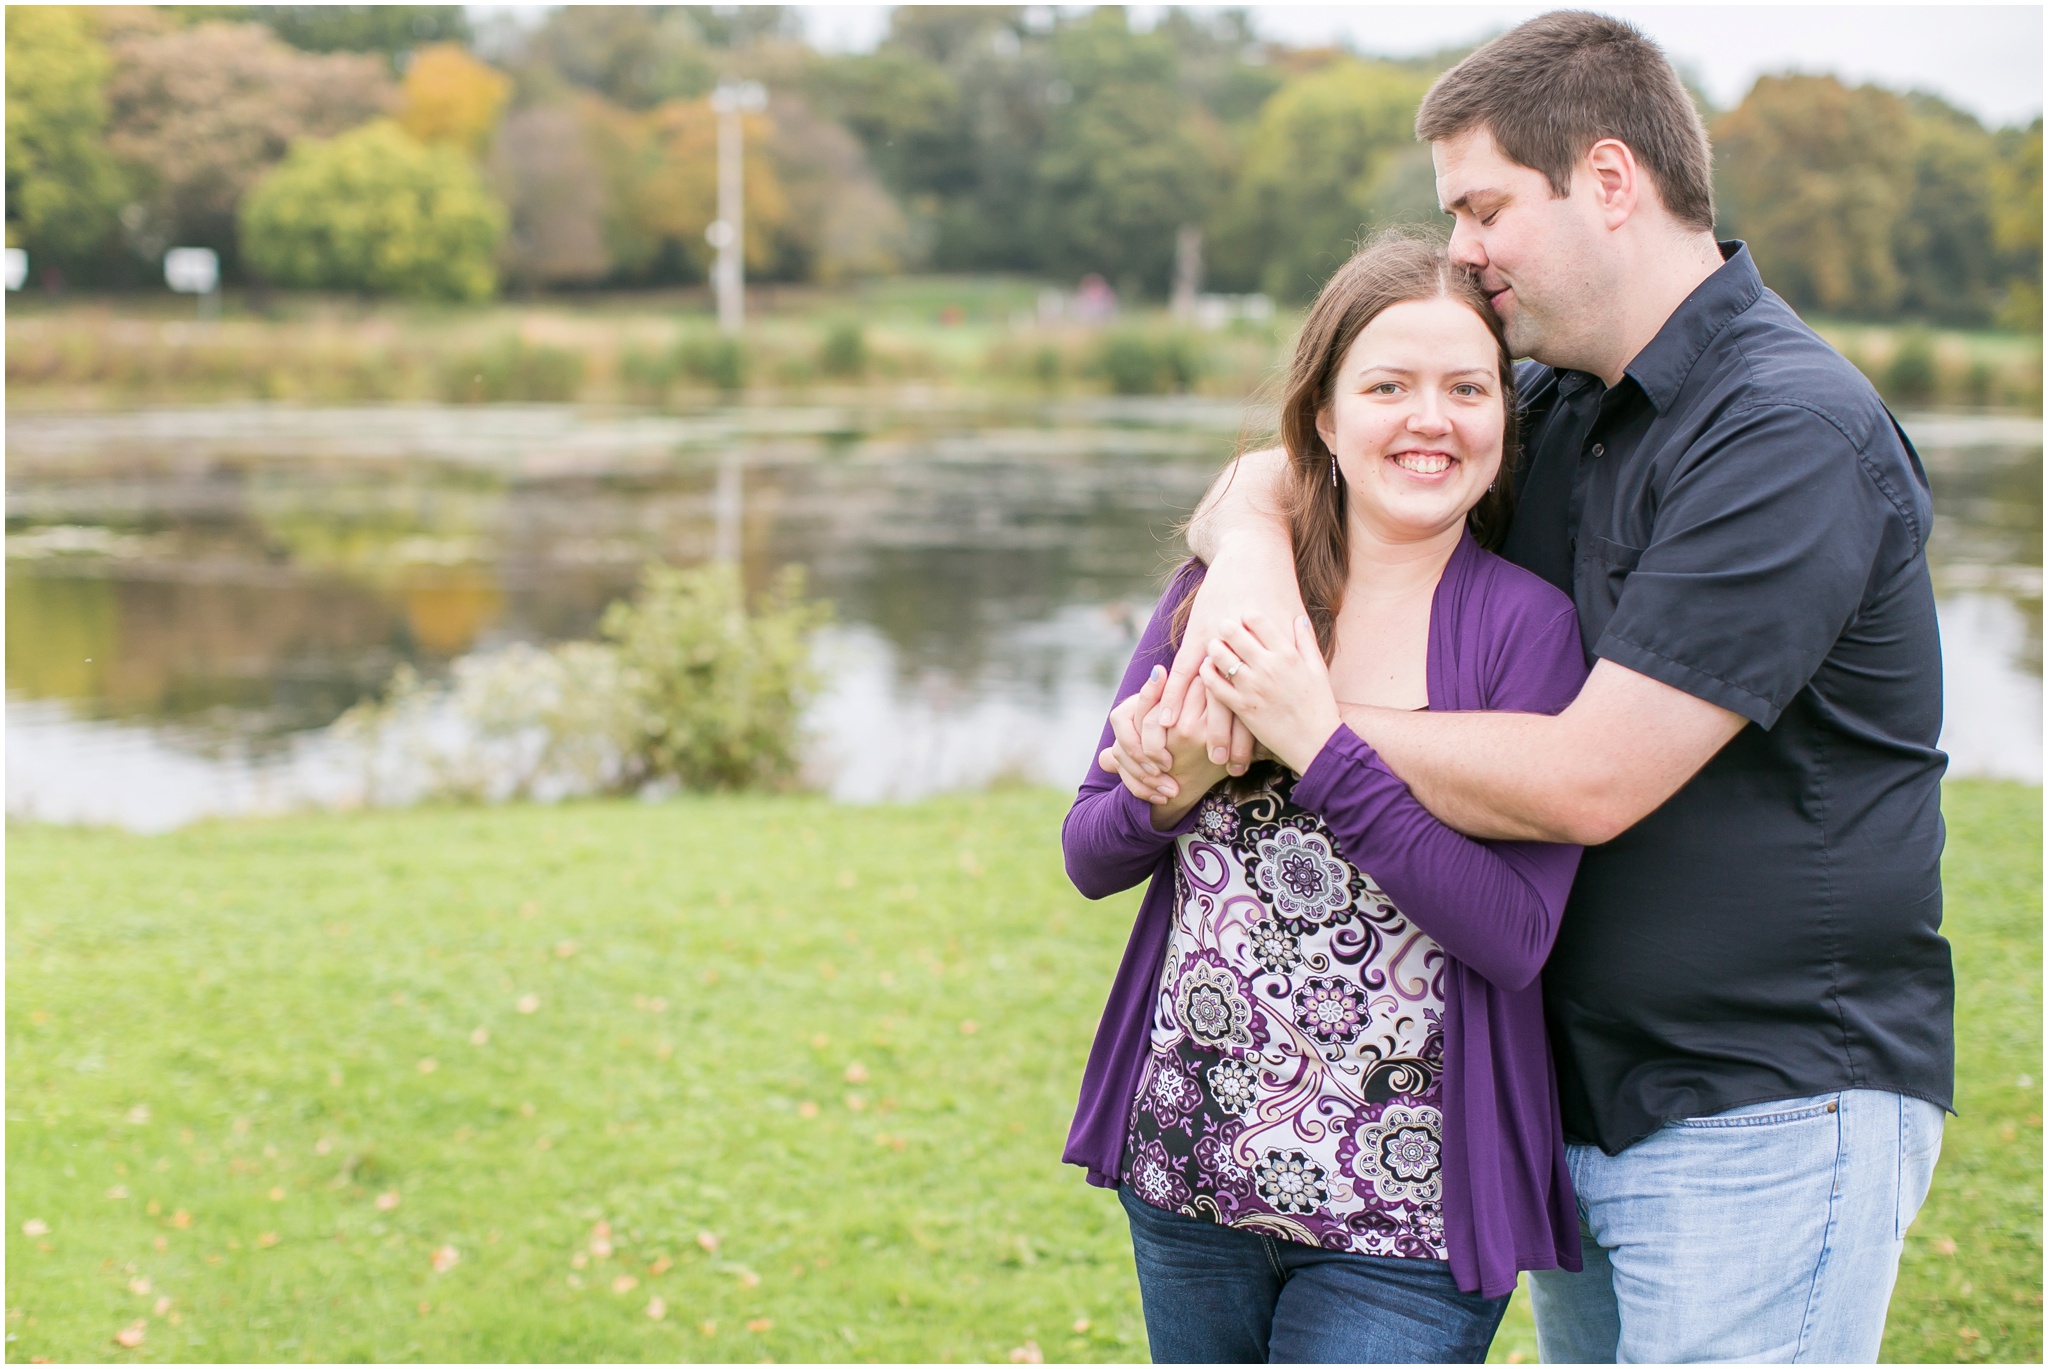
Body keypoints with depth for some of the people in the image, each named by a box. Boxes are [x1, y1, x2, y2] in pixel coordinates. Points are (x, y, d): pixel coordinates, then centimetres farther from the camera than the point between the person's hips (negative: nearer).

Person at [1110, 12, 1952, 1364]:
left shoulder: (1792, 431, -18)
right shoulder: (1560, 410, 10)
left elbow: (1589, 780, -24)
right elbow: (1274, 475, 14)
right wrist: (1252, 556, -11)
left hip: (1766, 1113, -8)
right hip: (1584, 1098, 8)